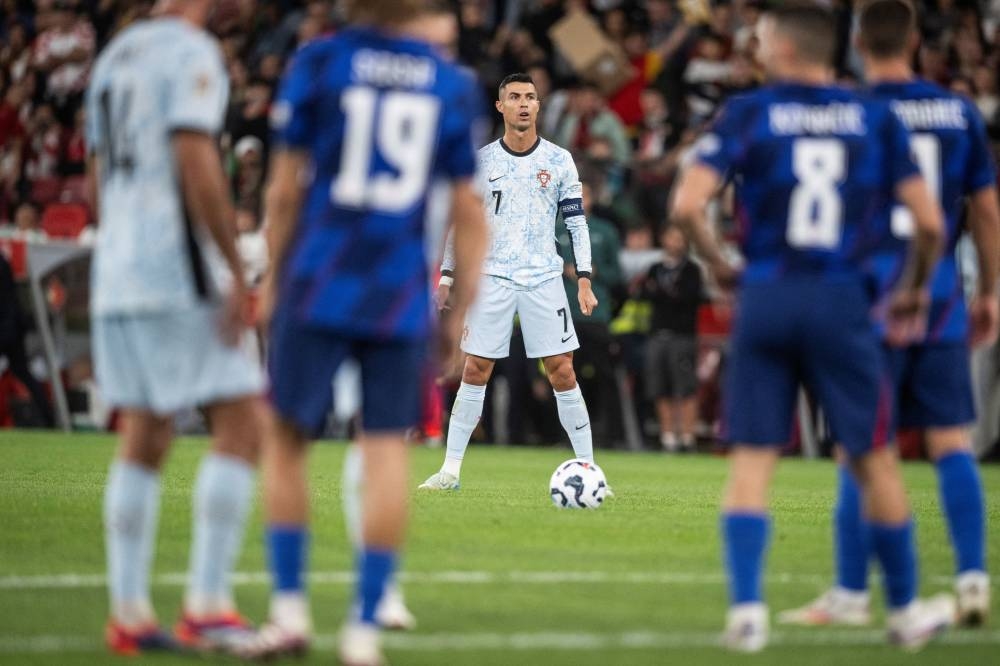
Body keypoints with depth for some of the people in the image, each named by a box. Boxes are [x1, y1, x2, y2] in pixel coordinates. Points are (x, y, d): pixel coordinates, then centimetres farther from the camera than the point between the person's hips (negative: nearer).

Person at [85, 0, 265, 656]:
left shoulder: (116, 55, 18)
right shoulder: (192, 53, -9)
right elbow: (196, 165, -18)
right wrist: (238, 274, -16)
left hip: (114, 276, 9)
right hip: (177, 275, -9)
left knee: (144, 438, 11)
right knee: (242, 423, -5)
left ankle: (129, 610, 10)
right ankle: (207, 602, -9)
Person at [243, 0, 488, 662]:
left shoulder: (319, 62, -1)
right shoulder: (455, 85, 4)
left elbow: (285, 189, 1)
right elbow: (469, 212, 6)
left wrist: (273, 279, 13)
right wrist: (462, 312, 13)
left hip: (319, 285, -1)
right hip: (401, 297, 1)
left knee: (286, 437, 11)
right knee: (386, 448, 1)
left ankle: (290, 607, 7)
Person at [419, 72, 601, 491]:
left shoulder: (559, 160, 3)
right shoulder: (481, 160, 4)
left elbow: (576, 222, 5)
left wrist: (584, 280, -2)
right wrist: (447, 275, 6)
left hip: (544, 279, 0)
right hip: (492, 279, 0)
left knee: (562, 373, -5)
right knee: (475, 372, -1)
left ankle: (588, 468, 2)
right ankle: (450, 470, 4)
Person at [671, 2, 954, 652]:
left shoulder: (748, 114, 1)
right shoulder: (875, 118, 5)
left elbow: (688, 204, -10)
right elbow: (929, 221, 1)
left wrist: (719, 264, 7)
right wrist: (914, 289, 17)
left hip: (766, 299, 0)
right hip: (842, 300, 1)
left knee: (752, 458, 5)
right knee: (874, 459, 11)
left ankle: (745, 610, -4)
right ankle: (905, 610, 21)